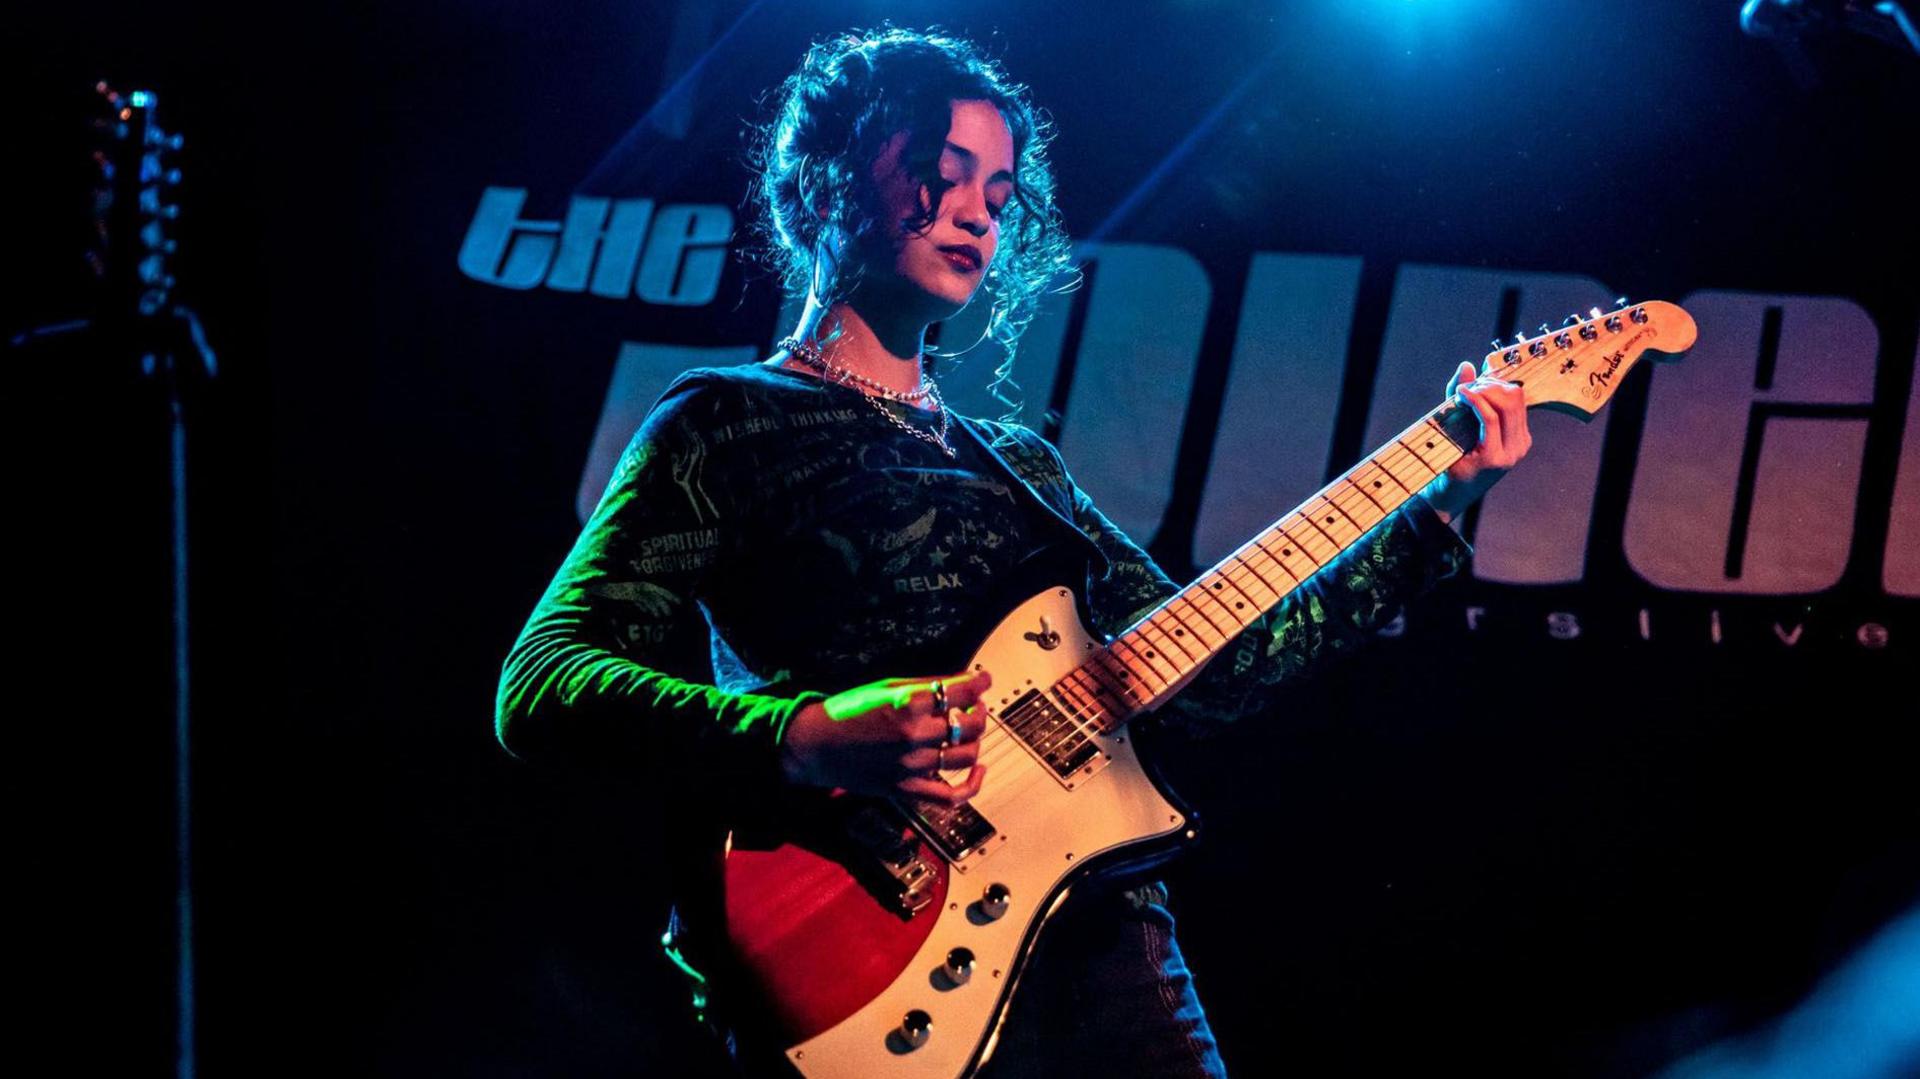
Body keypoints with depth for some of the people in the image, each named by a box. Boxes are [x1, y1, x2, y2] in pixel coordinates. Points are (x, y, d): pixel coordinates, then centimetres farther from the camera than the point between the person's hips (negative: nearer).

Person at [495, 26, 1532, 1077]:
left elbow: (1209, 671, 19)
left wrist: (1431, 510, 14)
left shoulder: (1017, 462, 23)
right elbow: (539, 688, -9)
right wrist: (803, 739, -25)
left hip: (1098, 934, 6)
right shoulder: (729, 423, 3)